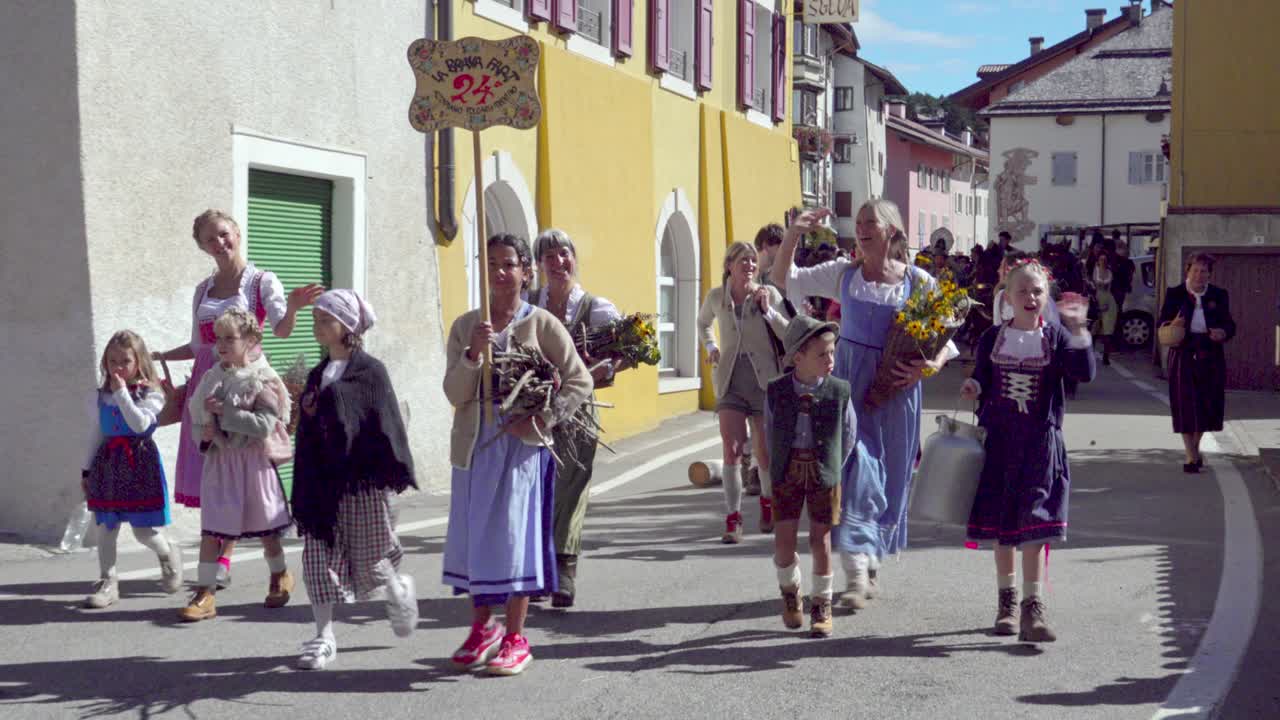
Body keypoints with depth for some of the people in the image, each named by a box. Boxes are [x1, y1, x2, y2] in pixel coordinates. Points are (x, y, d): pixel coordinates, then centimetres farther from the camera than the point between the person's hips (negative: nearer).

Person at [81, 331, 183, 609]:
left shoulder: (149, 394, -7)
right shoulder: (101, 396, 9)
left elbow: (140, 424, -23)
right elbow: (97, 435, 16)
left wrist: (122, 392, -21)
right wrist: (87, 469, 16)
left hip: (139, 463, -5)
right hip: (107, 463, 5)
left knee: (142, 530, -3)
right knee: (106, 528, 6)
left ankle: (169, 554, 28)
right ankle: (108, 582, 15)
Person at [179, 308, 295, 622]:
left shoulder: (263, 380, -11)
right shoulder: (213, 377, 5)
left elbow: (264, 424, -21)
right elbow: (197, 413, 15)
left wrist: (224, 412, -22)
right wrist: (205, 430, -7)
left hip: (253, 460, -4)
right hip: (219, 459, 4)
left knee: (265, 526, 10)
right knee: (211, 528, -3)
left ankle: (280, 576, 35)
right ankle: (205, 593, 1)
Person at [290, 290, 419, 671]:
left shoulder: (370, 371, -7)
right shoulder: (317, 375, 11)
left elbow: (385, 425, -10)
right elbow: (307, 432, 15)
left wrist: (392, 475, -13)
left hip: (361, 479, -5)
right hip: (323, 479, 5)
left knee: (368, 558, 4)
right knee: (318, 556, 1)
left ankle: (399, 590, 35)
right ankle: (324, 635, 8)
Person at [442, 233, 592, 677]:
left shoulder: (542, 324, -3)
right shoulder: (466, 326, 5)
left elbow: (580, 381, -3)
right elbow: (455, 394, -2)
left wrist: (541, 421, -12)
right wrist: (473, 353, -18)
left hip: (521, 446, -3)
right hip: (476, 445, 3)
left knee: (516, 534, -1)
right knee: (475, 534, 8)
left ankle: (515, 637, 9)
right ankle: (482, 628, 25)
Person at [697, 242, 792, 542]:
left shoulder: (769, 293, -4)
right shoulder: (716, 297, 3)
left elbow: (789, 335, -8)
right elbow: (703, 323, 25)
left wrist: (767, 309, -19)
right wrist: (710, 347, 10)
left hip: (765, 380, -1)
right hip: (730, 381, 1)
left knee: (764, 452, 7)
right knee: (732, 449, -10)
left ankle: (768, 500, 35)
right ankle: (733, 518, -3)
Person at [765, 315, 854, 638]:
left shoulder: (838, 391, -5)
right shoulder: (777, 391, -4)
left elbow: (848, 435, 6)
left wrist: (832, 467, 8)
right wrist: (778, 467, 9)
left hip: (824, 472, 0)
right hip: (786, 471, 1)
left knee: (821, 540, 1)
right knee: (784, 540, -3)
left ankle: (821, 606, 18)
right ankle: (790, 590, 26)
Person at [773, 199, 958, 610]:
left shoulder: (918, 283, -2)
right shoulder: (844, 275, 4)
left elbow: (948, 340, 2)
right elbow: (783, 279, 5)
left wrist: (929, 367, -18)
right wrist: (793, 235, -9)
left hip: (894, 390, 0)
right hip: (848, 384, 0)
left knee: (889, 475, 8)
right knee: (854, 467, -14)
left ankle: (871, 564, 28)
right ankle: (857, 573, -15)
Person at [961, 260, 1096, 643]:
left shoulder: (1055, 336, -1)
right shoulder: (992, 338, 5)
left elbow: (1085, 373, -15)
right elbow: (982, 380, 13)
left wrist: (1079, 330, -26)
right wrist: (973, 387, -9)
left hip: (1040, 442, -2)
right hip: (998, 439, 2)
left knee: (1034, 525, -9)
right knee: (1001, 524, 10)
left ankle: (1033, 608, -7)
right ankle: (1006, 600, 25)